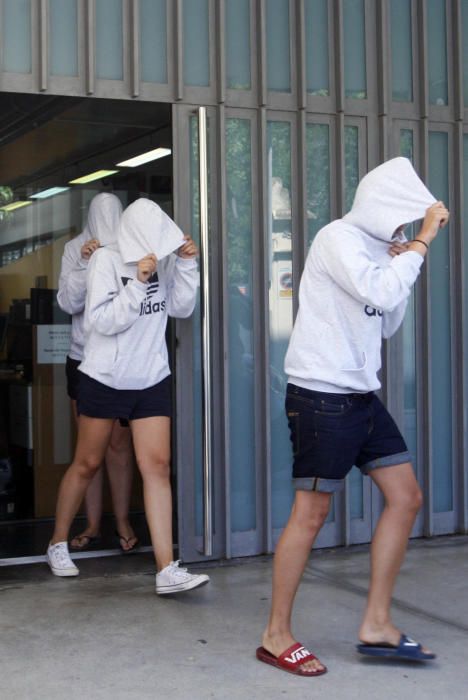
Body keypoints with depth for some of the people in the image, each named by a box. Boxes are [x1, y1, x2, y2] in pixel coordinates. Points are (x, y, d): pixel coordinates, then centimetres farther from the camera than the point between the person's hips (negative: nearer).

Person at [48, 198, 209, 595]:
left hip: (152, 380, 4)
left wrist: (188, 264, -7)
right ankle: (58, 544, 31)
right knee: (87, 464, 9)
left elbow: (182, 309, 4)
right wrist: (138, 284, -25)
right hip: (105, 379, -3)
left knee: (157, 466, -5)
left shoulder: (163, 261, 0)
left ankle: (167, 570, -8)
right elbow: (101, 321, -18)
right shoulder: (107, 260, -13)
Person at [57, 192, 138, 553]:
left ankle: (123, 521, 12)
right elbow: (68, 302, -8)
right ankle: (93, 524, 16)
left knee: (119, 442, 0)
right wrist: (85, 263, -20)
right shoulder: (75, 249, 0)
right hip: (84, 358, 2)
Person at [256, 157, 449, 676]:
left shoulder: (374, 247, 15)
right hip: (321, 395, -9)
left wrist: (404, 264, 8)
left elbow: (386, 324, 18)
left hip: (360, 396, 9)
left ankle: (376, 625, 14)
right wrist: (423, 241, -17)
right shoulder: (338, 238, -11)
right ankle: (276, 637, 8)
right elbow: (378, 293, -25)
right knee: (311, 514, -4)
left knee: (405, 497, 7)